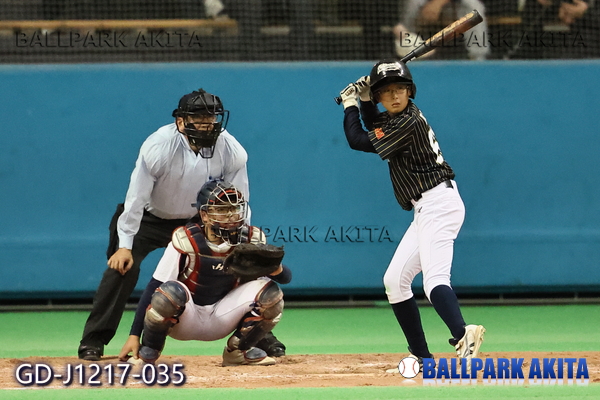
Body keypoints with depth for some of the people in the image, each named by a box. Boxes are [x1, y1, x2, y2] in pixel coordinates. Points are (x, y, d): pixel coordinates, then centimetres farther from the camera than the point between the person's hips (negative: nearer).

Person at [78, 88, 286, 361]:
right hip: (152, 218, -3)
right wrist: (124, 245, -28)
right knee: (123, 264, -21)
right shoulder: (158, 147, -31)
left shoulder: (231, 150, -22)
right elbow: (135, 199, -26)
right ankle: (94, 341, -11)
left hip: (199, 219, 3)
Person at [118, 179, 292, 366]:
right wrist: (134, 335, -26)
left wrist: (275, 267, -33)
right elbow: (154, 287, -20)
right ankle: (148, 353, -11)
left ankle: (239, 350, 5)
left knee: (270, 292, -18)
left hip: (221, 319, 4)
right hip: (184, 319, -4)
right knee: (171, 291, -37)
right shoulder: (186, 240, -20)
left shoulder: (250, 239, -9)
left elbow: (286, 278, -6)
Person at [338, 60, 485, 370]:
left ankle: (463, 335, -53)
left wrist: (349, 104, 3)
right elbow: (374, 125, 33)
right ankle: (422, 358, 15)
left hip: (438, 204, -10)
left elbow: (358, 141, -12)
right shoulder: (399, 116, 11)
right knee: (394, 281, 14)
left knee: (434, 279, -30)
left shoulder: (408, 122, -17)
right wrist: (364, 100, 14)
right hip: (426, 210, 10)